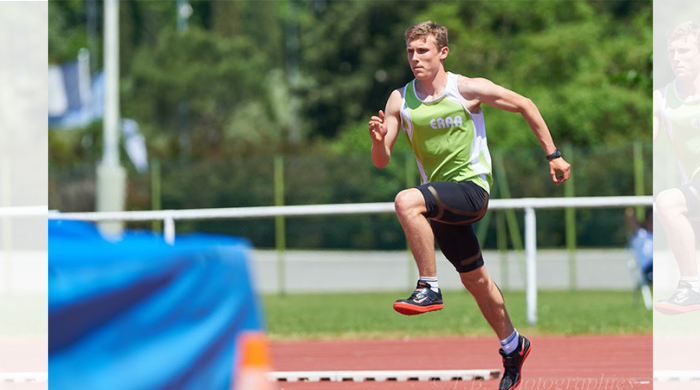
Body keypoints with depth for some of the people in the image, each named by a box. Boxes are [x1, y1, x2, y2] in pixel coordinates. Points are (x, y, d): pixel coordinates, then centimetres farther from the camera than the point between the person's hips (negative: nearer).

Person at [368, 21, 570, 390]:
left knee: (406, 201, -32)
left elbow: (524, 105, 3)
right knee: (474, 279, 18)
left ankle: (429, 288, -26)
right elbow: (381, 161, 0)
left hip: (471, 187, -6)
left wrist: (553, 155, 4)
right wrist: (378, 140, -23)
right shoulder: (399, 100, 1)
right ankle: (512, 345, 39)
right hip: (441, 200, 6)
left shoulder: (469, 90, -9)